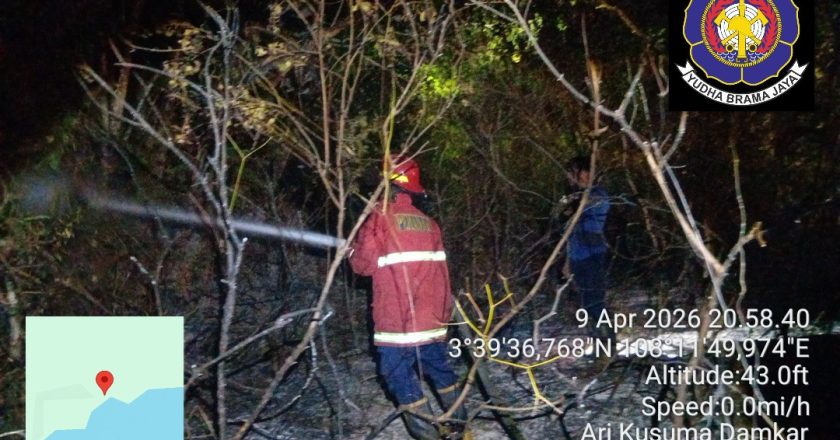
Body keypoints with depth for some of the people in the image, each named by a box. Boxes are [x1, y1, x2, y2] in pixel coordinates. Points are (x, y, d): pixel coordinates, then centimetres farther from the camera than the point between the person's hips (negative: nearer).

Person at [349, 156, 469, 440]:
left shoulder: (381, 217, -10)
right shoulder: (428, 223, 9)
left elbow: (364, 264, -7)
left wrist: (355, 250, 12)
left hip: (397, 319, -6)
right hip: (432, 318, 6)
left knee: (399, 374, 2)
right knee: (439, 367, 18)